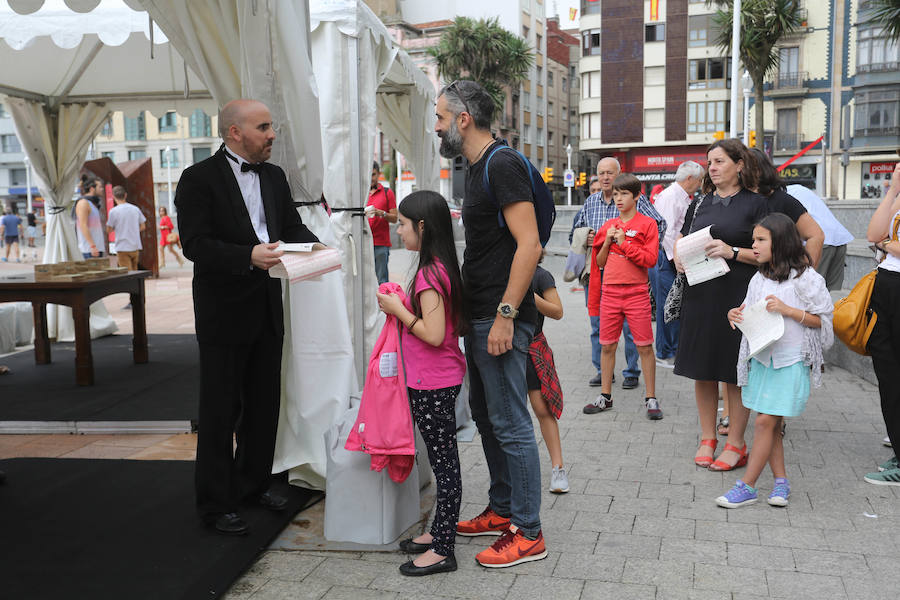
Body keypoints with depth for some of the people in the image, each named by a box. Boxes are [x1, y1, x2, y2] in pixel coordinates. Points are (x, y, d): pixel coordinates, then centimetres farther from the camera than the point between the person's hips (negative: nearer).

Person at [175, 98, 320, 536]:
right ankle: (215, 503, 15)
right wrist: (249, 256, -31)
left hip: (267, 309, 7)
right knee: (220, 410, 2)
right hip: (224, 311, -7)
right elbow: (195, 243, -19)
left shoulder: (274, 176, 11)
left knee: (264, 403, 17)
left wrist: (313, 246, -8)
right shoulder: (200, 178, -11)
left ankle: (254, 483, 34)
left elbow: (291, 224, 14)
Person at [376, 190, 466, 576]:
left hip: (432, 385, -10)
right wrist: (403, 307, 10)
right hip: (442, 380, 10)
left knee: (444, 464, -1)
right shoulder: (444, 267, 10)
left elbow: (433, 334, -26)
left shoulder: (429, 274, -20)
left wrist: (397, 309, -15)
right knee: (444, 461, 17)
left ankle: (442, 551, 9)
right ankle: (440, 533, 30)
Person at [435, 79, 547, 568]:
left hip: (501, 319, -10)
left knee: (510, 425, -4)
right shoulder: (476, 167, 16)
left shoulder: (503, 165, -15)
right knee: (485, 414, 18)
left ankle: (527, 534, 7)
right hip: (478, 315, 11)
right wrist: (477, 314, 19)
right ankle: (501, 510, 32)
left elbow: (528, 245, -22)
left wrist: (505, 315, -24)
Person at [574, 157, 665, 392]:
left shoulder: (636, 200, -3)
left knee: (629, 324, -1)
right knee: (598, 323, 9)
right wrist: (585, 239, 1)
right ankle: (603, 370, 21)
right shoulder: (590, 202, 12)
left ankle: (631, 371, 11)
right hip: (595, 269, 5)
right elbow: (577, 229, 23)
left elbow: (659, 224, -1)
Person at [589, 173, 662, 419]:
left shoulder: (647, 224, -1)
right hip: (610, 292, 4)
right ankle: (606, 396, 19)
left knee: (645, 346, -1)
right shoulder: (609, 225, 11)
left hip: (636, 293, -4)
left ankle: (651, 399, 8)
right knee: (607, 345, 8)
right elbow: (600, 262, 13)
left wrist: (624, 243, -13)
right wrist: (608, 241, -3)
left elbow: (650, 259, -10)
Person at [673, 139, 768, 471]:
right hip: (700, 294, 4)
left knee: (736, 372, 2)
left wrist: (733, 252, -19)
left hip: (738, 296, -4)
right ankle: (707, 438, 20)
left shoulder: (754, 203, 0)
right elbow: (680, 241, 18)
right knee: (702, 369, 7)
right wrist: (679, 259, -3)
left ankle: (736, 444, 14)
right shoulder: (700, 204, 14)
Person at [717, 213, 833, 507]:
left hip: (791, 360, -6)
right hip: (761, 357, 7)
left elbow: (822, 319, -8)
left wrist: (788, 310, -19)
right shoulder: (759, 278, 11)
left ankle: (746, 486, -1)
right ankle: (781, 481, 21)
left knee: (765, 421, -7)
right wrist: (736, 315, -1)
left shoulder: (805, 277, -9)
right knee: (771, 423, 10)